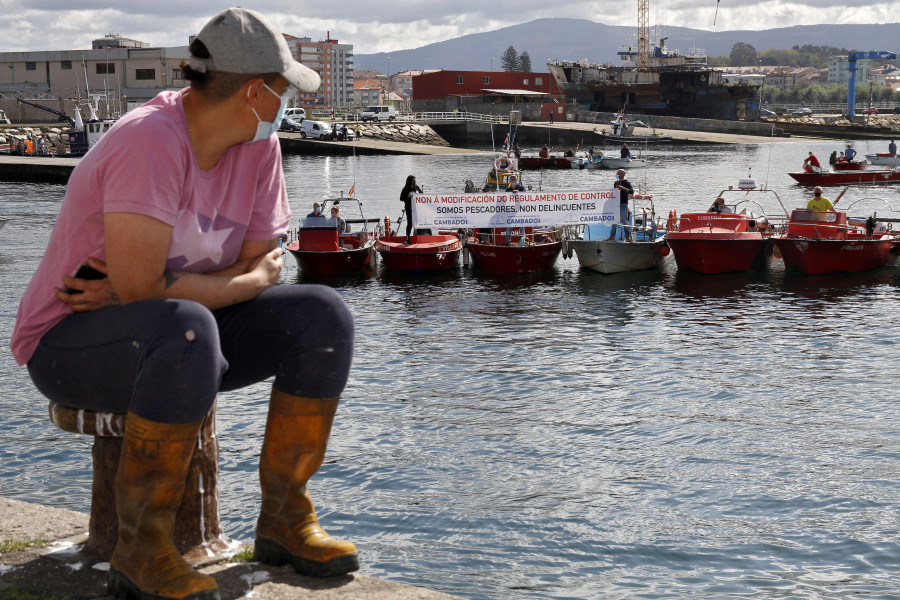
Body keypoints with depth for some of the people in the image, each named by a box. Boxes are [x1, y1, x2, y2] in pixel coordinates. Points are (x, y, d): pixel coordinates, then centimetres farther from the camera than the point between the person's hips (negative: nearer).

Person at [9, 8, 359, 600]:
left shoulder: (259, 145, -2)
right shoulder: (150, 141, -26)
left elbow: (264, 264, -4)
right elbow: (139, 288, -32)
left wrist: (164, 288, -17)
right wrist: (227, 285, -16)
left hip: (177, 339, 8)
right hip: (71, 346, -7)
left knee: (323, 315, -8)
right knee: (185, 327, -39)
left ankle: (284, 520, 0)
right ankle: (141, 550, -24)